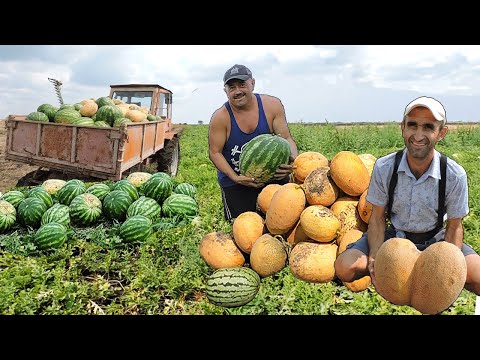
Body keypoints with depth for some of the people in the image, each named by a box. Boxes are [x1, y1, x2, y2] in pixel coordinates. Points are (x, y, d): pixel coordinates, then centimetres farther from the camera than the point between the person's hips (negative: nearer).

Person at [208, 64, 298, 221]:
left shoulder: (272, 105, -10)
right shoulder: (220, 117, -16)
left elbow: (286, 138, -6)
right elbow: (215, 152, -12)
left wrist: (293, 160, -27)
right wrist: (235, 178, -24)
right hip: (234, 180, -2)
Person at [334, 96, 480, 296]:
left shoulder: (455, 175, -17)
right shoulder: (384, 167, -17)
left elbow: (454, 227, -5)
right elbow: (377, 218, -7)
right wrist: (375, 258, -23)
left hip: (435, 239, 1)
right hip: (393, 235, 0)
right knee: (345, 267, -23)